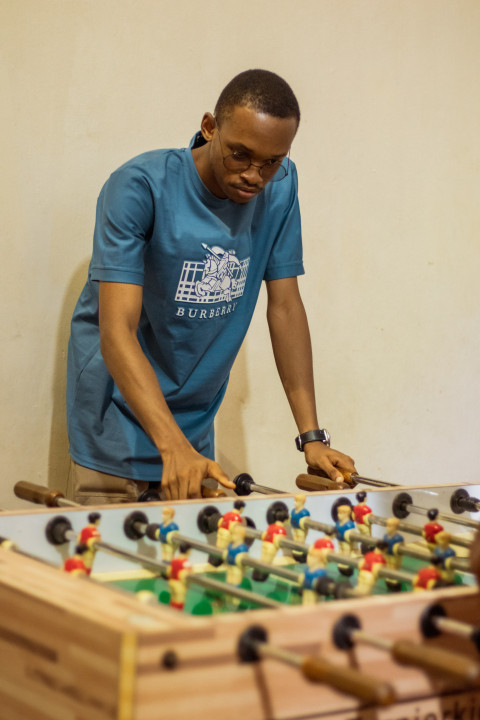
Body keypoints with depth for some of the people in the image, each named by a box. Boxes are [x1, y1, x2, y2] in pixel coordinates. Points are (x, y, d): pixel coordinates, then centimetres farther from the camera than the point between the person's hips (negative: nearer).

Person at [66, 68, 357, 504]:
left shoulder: (280, 187, -4)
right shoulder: (141, 187, -20)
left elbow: (285, 306, 0)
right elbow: (117, 331, -27)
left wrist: (312, 437, -7)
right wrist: (175, 448, -39)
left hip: (196, 427, 5)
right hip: (121, 417, -4)